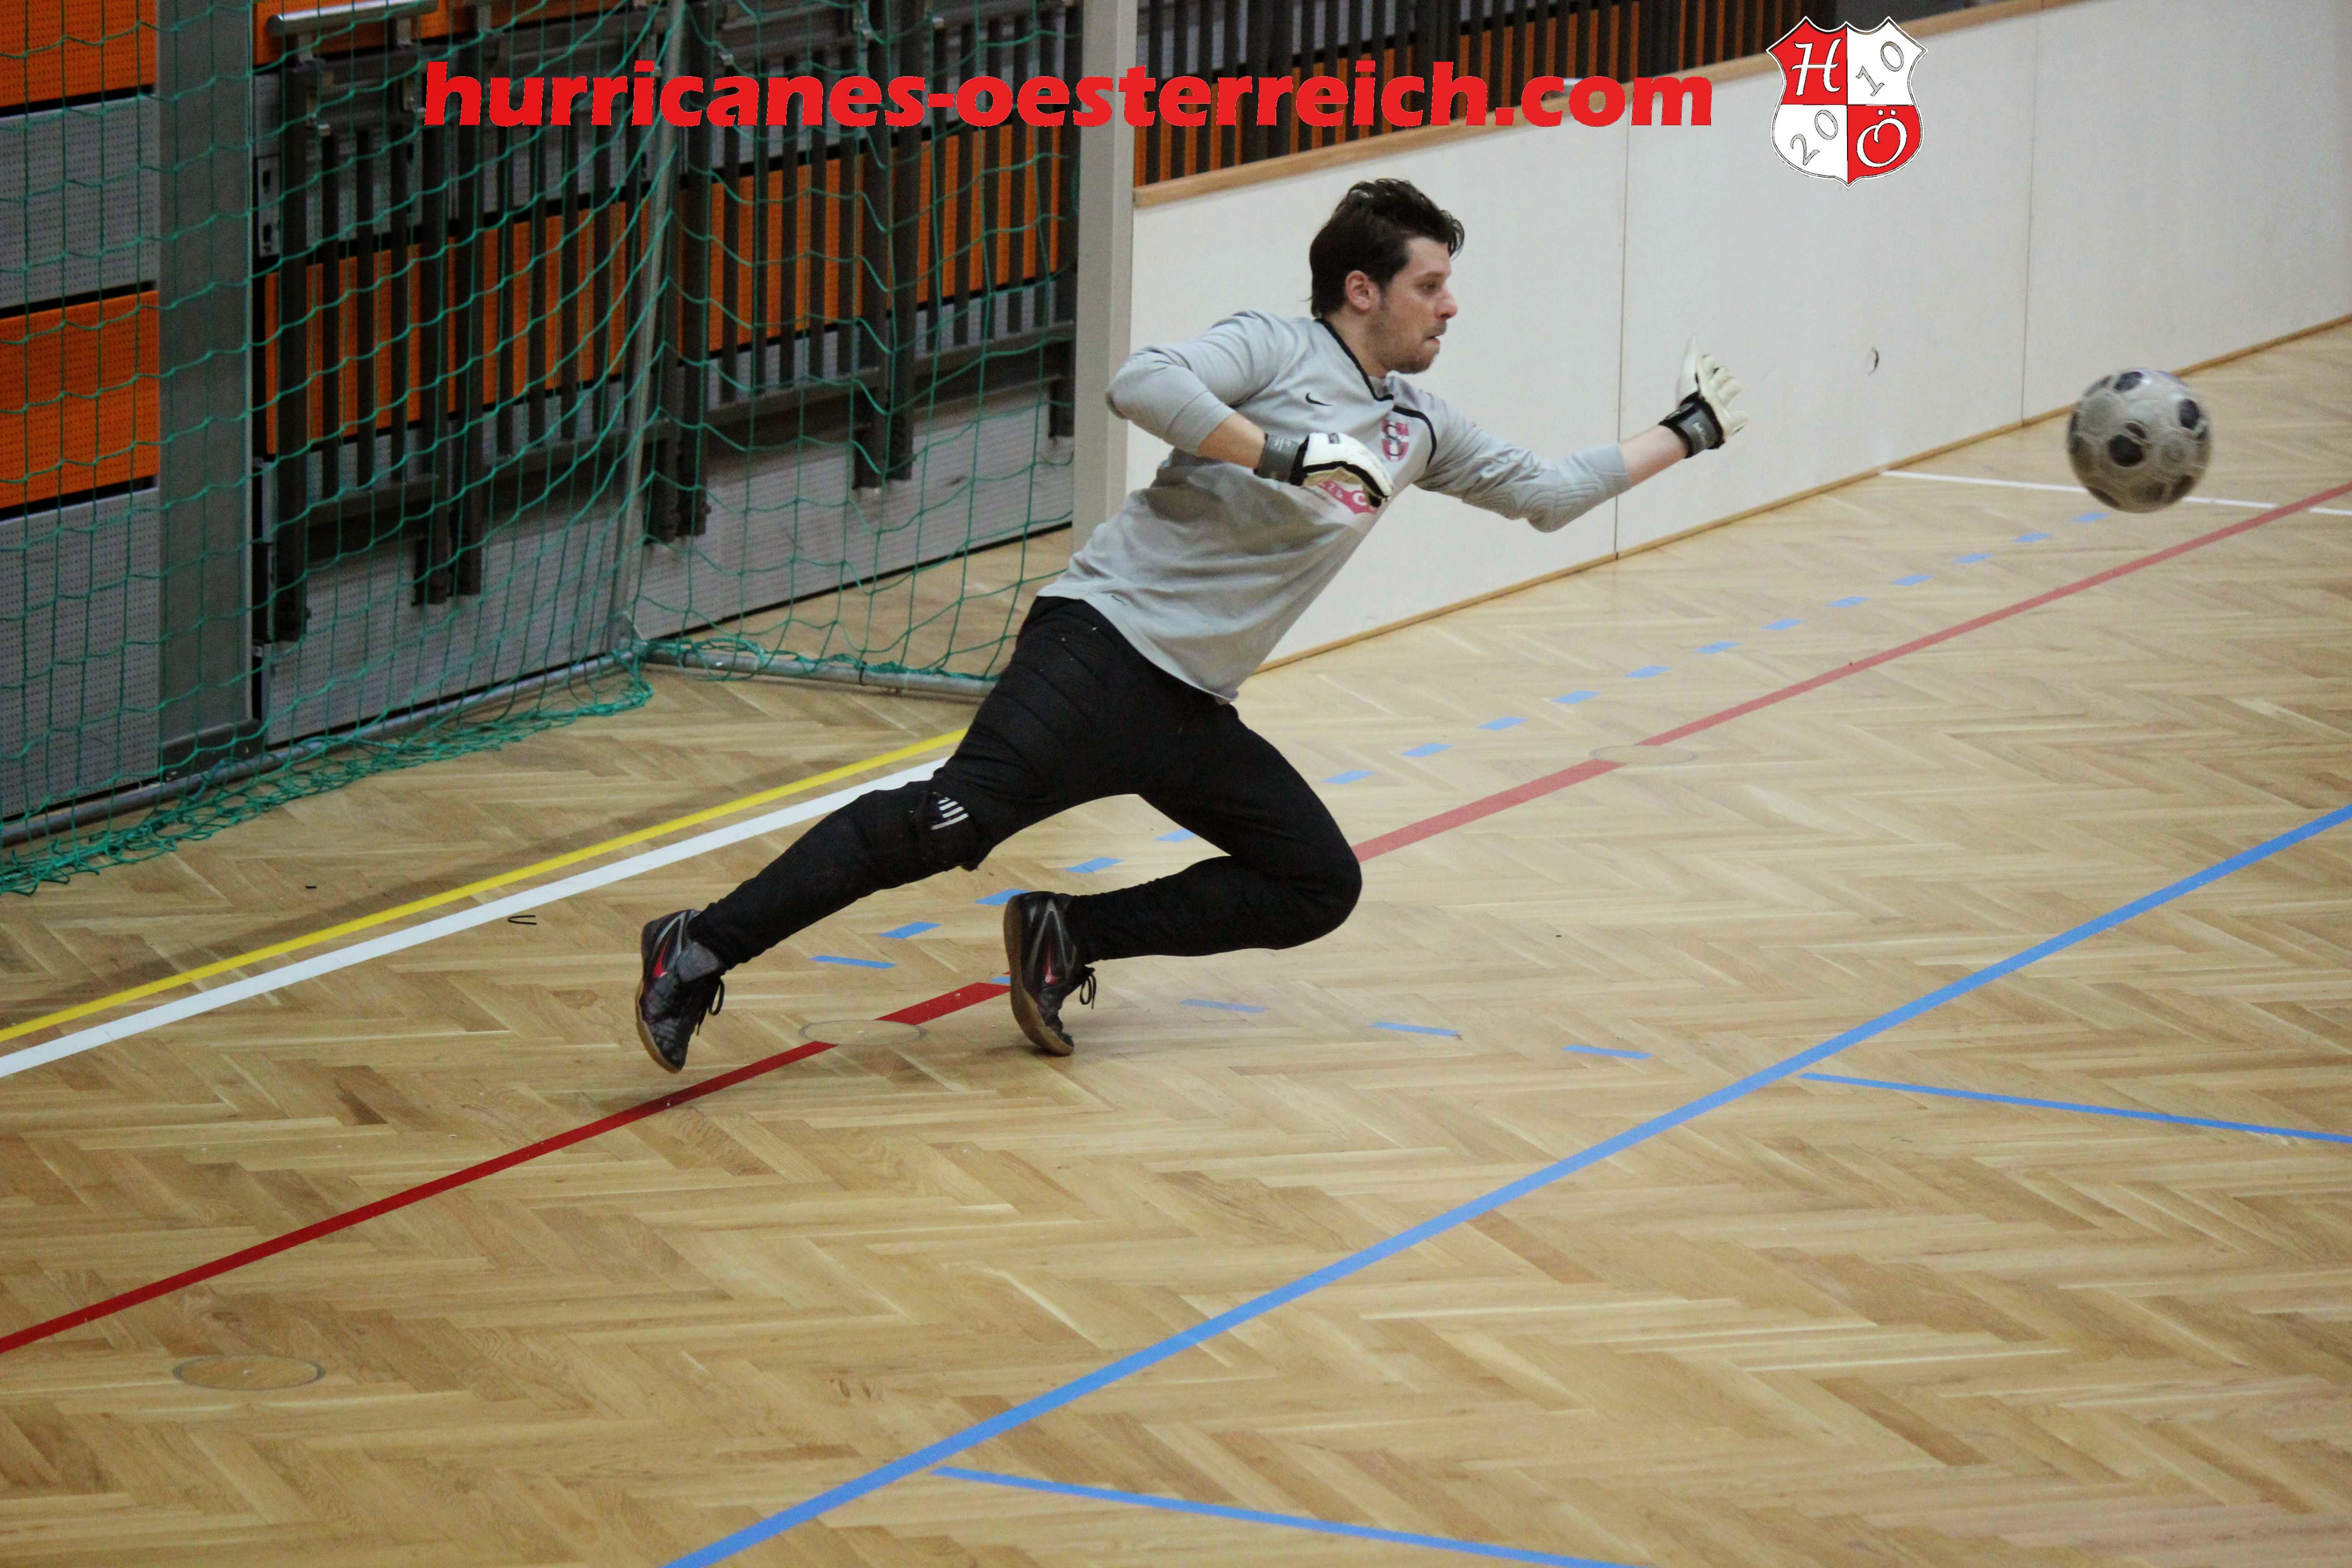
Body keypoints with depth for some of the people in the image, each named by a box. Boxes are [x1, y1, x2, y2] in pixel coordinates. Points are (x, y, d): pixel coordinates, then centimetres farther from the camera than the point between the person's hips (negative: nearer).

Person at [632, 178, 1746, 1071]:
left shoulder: (1416, 428, 19)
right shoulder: (1274, 348, -2)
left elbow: (1546, 492, 31)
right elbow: (1142, 385, -20)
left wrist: (1684, 435, 31)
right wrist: (1290, 457, -22)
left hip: (1193, 712, 9)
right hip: (1103, 644, -9)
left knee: (1318, 885, 2)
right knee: (958, 819, -25)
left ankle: (1067, 942, 3)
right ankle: (700, 954, -25)